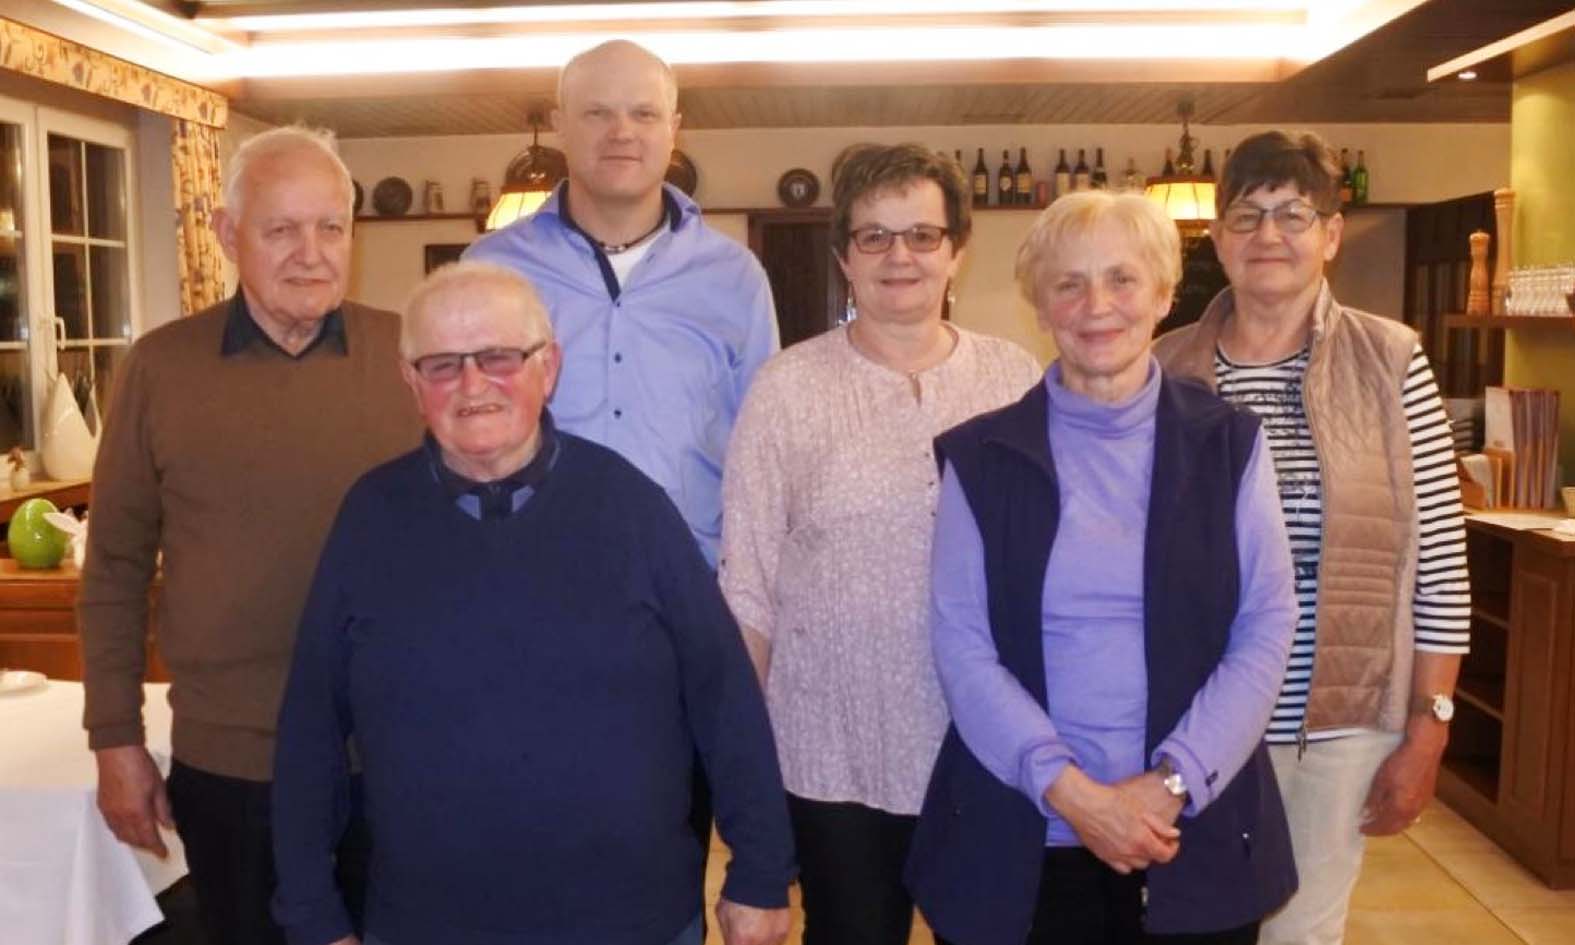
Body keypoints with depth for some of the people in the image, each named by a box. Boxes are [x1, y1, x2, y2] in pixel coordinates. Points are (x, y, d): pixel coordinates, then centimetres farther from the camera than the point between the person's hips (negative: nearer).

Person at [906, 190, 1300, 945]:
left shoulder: (1229, 444, 3)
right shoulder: (979, 457, 0)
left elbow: (1267, 627, -2)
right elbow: (961, 647, -5)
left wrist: (1174, 782, -13)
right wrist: (1068, 790, -15)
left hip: (1198, 838, 1)